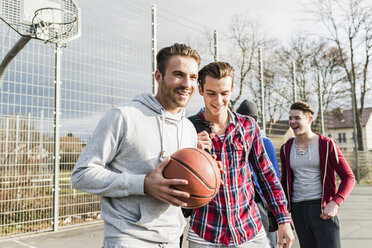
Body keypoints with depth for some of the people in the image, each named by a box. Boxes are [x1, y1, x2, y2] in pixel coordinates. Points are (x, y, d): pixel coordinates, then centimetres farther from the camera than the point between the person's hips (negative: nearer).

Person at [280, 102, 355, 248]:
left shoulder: (326, 144, -4)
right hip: (297, 209, 4)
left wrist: (335, 203, -16)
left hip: (323, 209, -4)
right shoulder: (286, 149, 8)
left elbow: (348, 177, -3)